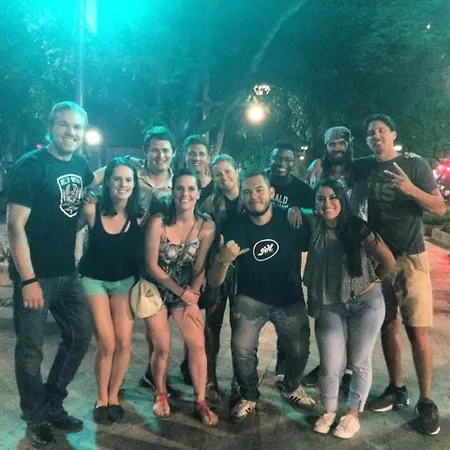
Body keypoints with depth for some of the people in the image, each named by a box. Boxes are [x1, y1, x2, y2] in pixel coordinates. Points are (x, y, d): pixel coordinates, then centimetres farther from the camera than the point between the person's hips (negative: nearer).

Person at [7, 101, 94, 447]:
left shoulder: (81, 165, 6)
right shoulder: (29, 165, -12)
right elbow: (15, 225, -16)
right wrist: (28, 280, -21)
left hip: (68, 273, 7)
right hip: (35, 275, -6)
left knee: (81, 335, 13)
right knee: (31, 349, 5)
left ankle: (52, 404, 32)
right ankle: (36, 418, 27)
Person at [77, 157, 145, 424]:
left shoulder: (140, 217, -15)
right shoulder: (92, 210, -20)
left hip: (125, 281, 2)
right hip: (94, 280, -2)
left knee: (124, 343, 0)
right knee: (107, 344, -4)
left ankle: (114, 395, 25)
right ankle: (101, 398, 22)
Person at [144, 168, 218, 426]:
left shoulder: (206, 226, -12)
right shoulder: (159, 222, -18)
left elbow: (200, 269, -8)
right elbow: (151, 265, -16)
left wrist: (190, 297, -11)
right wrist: (182, 293, -15)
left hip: (187, 292, 2)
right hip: (157, 291, -1)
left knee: (197, 344, -6)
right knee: (162, 347, 2)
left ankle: (201, 402, 12)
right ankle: (161, 395, 27)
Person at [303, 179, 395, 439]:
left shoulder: (358, 228, -14)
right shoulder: (315, 230, -5)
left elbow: (389, 262, -9)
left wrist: (370, 282, 3)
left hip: (366, 303, -2)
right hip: (330, 307, 2)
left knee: (359, 363, 11)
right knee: (329, 366, 3)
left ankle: (353, 415, 31)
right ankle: (328, 412, 29)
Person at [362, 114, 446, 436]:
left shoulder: (415, 165, -2)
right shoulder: (365, 168, 7)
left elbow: (441, 208, -4)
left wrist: (411, 189, -22)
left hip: (411, 258, -3)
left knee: (418, 332, -3)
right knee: (388, 327, 10)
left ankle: (426, 402, 9)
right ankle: (397, 389, 25)